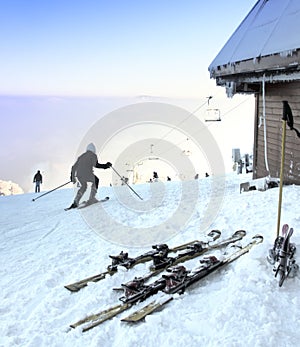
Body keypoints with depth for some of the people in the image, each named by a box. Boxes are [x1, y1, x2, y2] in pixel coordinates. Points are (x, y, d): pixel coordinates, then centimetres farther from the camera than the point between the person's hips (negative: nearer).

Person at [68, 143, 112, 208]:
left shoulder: (81, 156, 29)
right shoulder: (93, 155, 11)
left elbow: (74, 167, 27)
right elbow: (96, 164, -7)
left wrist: (72, 177, 33)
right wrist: (106, 166, 3)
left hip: (78, 174, 6)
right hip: (87, 173, -6)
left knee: (83, 186, 30)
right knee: (95, 181, 24)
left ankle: (75, 202, 15)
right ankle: (91, 198, 14)